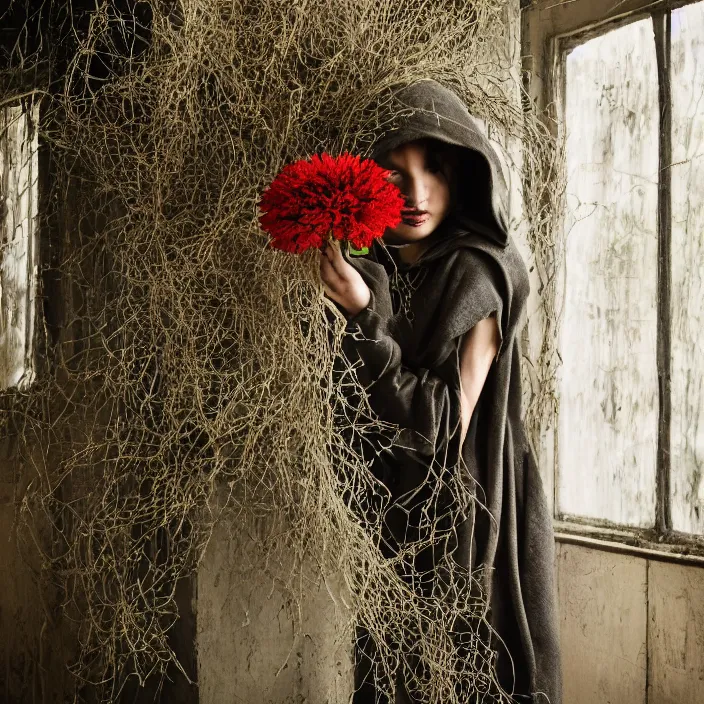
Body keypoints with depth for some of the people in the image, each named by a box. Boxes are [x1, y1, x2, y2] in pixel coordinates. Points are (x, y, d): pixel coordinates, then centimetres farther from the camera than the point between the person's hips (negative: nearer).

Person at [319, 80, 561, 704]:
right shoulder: (375, 271, 5)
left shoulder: (477, 274, -13)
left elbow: (446, 423, -19)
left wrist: (365, 321, -25)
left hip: (465, 526, -6)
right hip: (390, 521, 6)